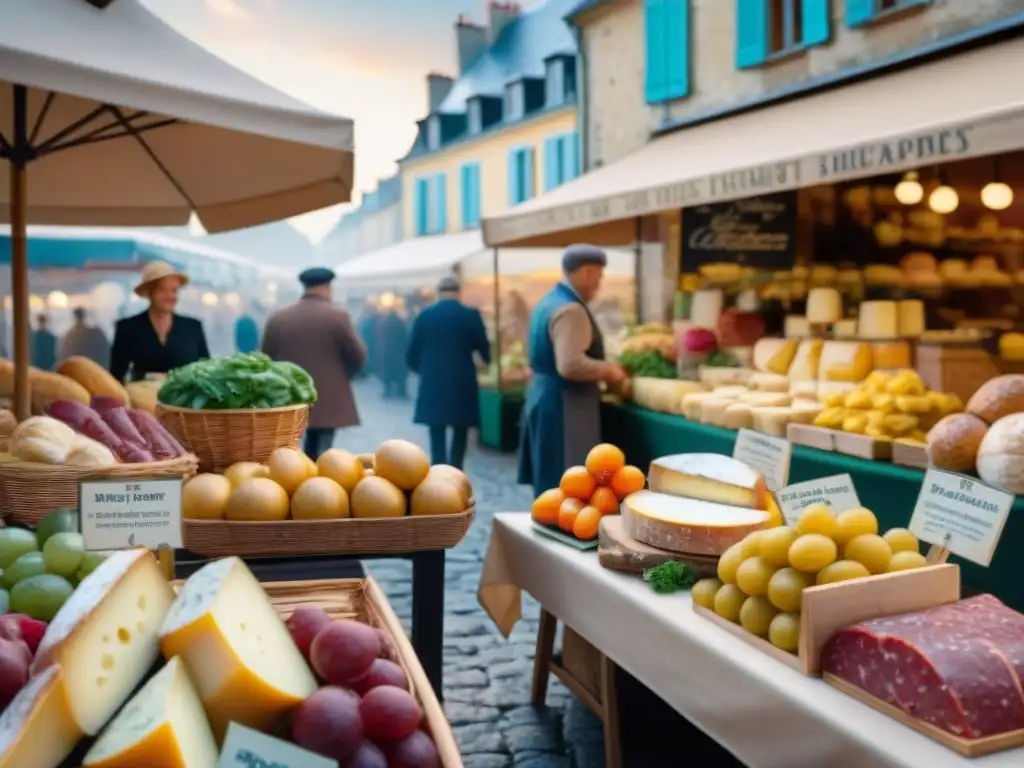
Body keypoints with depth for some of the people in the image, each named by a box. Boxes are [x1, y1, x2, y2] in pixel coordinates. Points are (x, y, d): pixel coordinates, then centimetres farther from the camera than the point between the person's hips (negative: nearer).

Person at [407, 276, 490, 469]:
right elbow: (484, 350, 3)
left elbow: (412, 353, 4)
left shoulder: (425, 315, 1)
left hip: (433, 385, 1)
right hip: (462, 385, -1)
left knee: (437, 438, 9)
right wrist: (486, 359, 27)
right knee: (459, 436, 11)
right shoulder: (471, 315, -3)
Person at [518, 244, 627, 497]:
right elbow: (570, 365, -28)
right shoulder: (570, 309, -19)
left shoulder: (549, 301, 13)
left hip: (544, 396, 10)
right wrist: (608, 370, -13)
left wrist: (599, 370, 20)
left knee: (551, 482, 15)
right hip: (563, 405, -10)